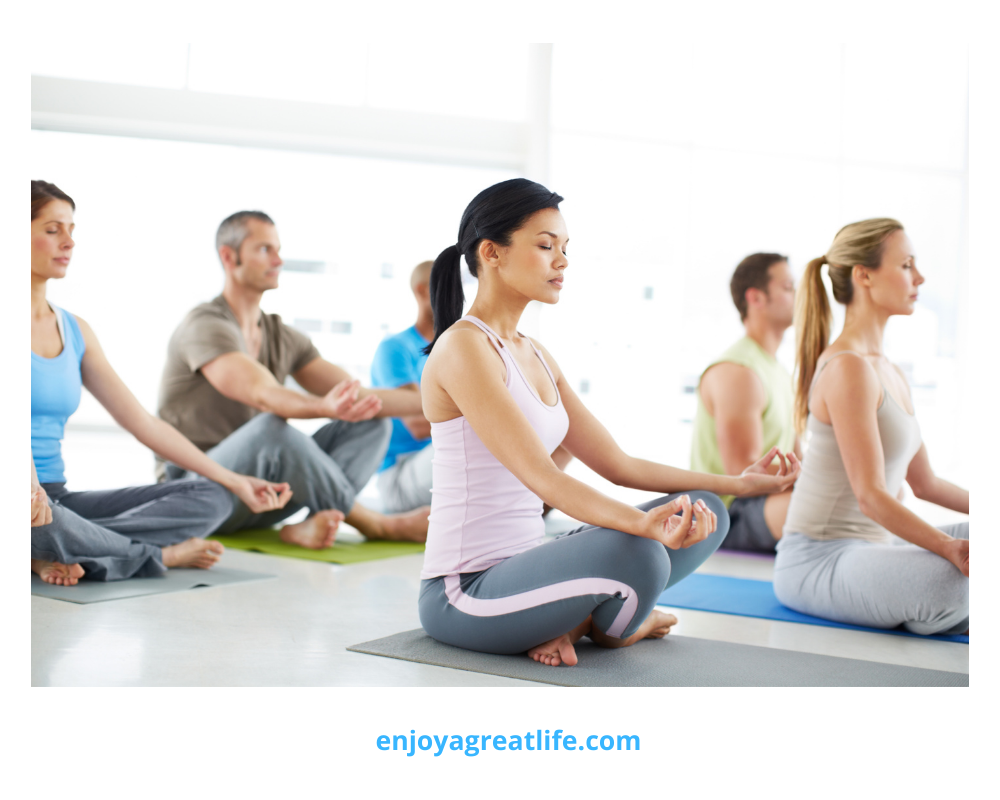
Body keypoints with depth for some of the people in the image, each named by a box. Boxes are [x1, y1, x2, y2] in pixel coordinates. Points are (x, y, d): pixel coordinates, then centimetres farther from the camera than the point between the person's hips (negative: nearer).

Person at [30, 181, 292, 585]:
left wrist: (235, 481, 8)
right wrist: (30, 485, -45)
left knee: (212, 498, -6)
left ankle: (61, 555, -21)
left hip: (56, 498, 7)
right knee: (43, 522, -43)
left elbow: (142, 421, 13)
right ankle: (160, 554, -13)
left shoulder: (75, 330, 14)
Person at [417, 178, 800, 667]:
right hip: (465, 594, -9)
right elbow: (542, 477, -27)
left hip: (521, 569, 9)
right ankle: (612, 626, -1)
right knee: (634, 556, -35)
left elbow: (617, 465, 13)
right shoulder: (463, 348, -16)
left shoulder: (533, 355, 12)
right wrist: (643, 524, -42)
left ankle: (574, 621, -2)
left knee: (704, 515, 7)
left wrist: (737, 483, 9)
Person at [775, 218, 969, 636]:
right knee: (948, 580, -33)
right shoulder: (847, 368, -16)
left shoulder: (890, 372, 14)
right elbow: (870, 495, -23)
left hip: (871, 547, 10)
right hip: (818, 560, -9)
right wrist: (952, 548, -31)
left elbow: (924, 482, 19)